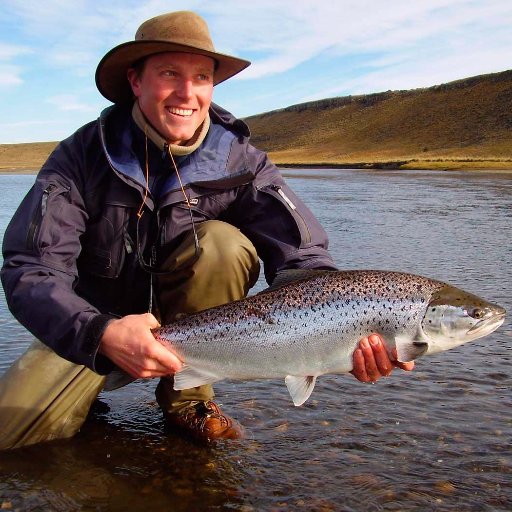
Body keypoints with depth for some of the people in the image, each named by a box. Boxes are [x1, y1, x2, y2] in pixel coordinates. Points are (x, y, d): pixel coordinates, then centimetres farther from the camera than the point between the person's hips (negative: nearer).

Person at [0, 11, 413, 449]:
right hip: (92, 327, 0)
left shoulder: (240, 164, -13)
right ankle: (89, 390, 15)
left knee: (223, 245, -28)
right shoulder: (84, 155, -16)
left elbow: (302, 257, -23)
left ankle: (187, 398, -10)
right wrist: (101, 334, -44)